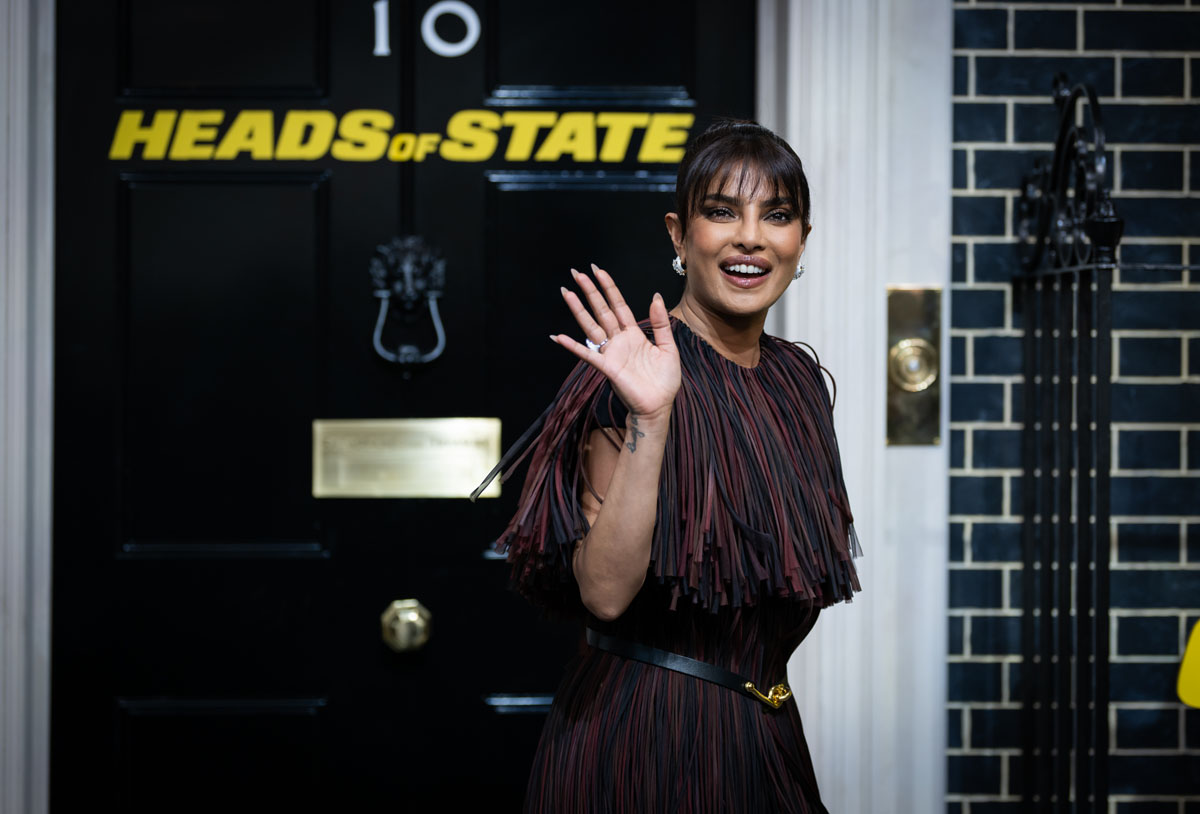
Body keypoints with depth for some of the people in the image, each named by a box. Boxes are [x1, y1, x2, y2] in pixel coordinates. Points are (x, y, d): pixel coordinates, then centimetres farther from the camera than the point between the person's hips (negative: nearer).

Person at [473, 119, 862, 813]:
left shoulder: (798, 378, 5)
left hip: (763, 732, 7)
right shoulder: (636, 375, -16)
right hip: (640, 741, -7)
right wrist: (649, 420, -31)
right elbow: (605, 592, -24)